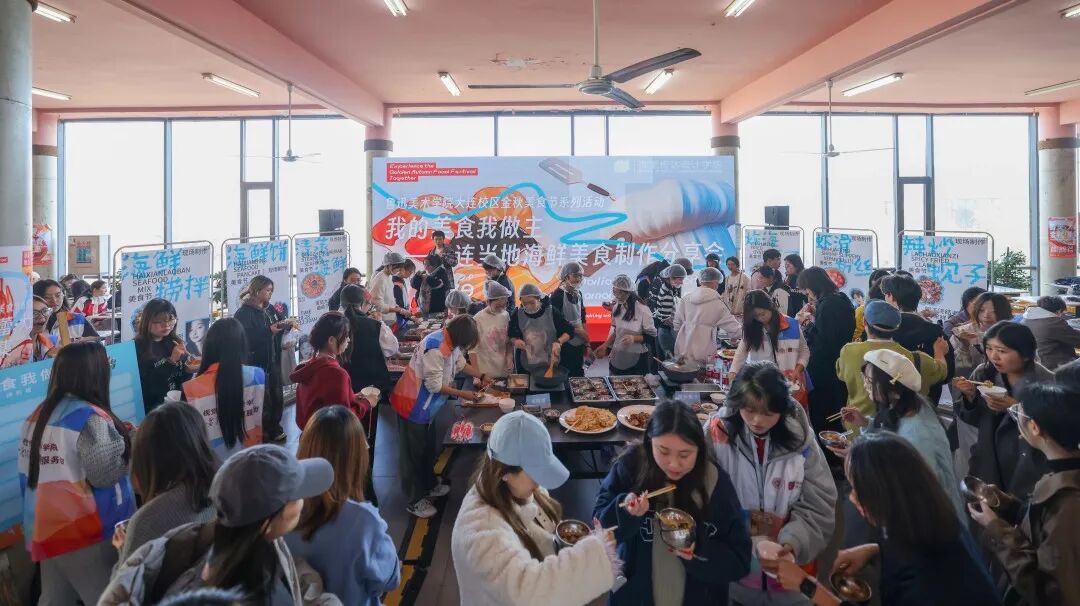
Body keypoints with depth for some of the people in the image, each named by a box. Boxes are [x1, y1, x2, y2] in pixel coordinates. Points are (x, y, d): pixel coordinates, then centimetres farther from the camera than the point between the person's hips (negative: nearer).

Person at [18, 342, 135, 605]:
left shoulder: (37, 416, 7)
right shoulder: (90, 418, -19)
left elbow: (27, 474, 12)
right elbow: (105, 475, -21)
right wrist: (124, 440, -7)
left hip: (44, 531, 9)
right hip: (85, 535, -8)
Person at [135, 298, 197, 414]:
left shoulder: (175, 343, 11)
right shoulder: (137, 348, -4)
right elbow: (147, 384, -11)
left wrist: (188, 370, -4)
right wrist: (171, 361, -17)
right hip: (153, 406, -5)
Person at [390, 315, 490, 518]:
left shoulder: (450, 342, -1)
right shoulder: (435, 347, -30)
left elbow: (461, 363, 19)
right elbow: (434, 385, -27)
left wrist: (482, 376, 11)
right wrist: (461, 394, -18)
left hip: (426, 406, 9)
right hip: (412, 405, -9)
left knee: (428, 448, 22)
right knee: (413, 453, 4)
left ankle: (429, 486, 41)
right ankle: (415, 500, 16)